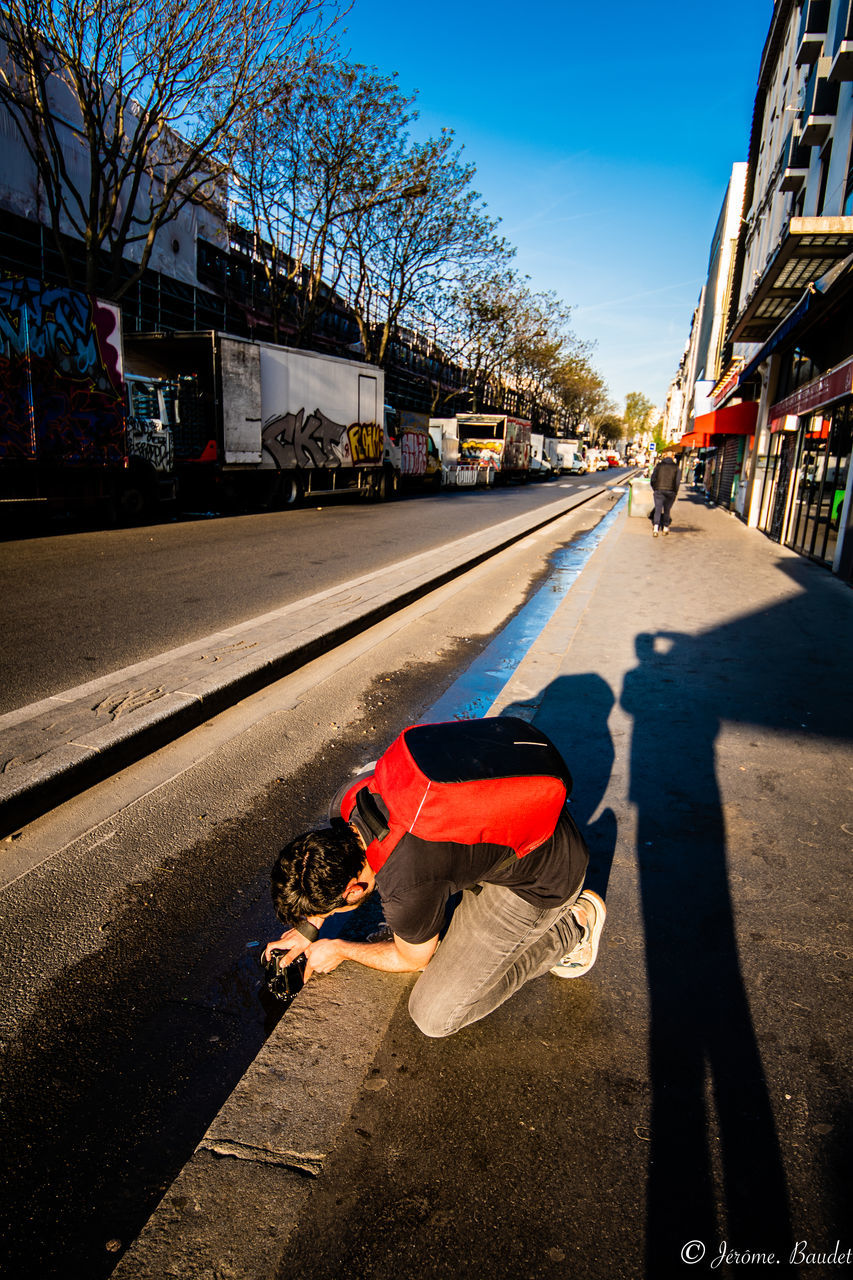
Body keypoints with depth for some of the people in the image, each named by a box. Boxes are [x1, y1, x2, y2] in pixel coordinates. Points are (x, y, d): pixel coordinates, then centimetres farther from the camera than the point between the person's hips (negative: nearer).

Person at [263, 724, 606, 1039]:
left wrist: (341, 950, 6)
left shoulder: (406, 889, -34)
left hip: (548, 878, -7)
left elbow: (414, 960, -8)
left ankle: (571, 930, 6)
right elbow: (338, 863, 13)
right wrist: (308, 927, 15)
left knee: (434, 1015, -3)